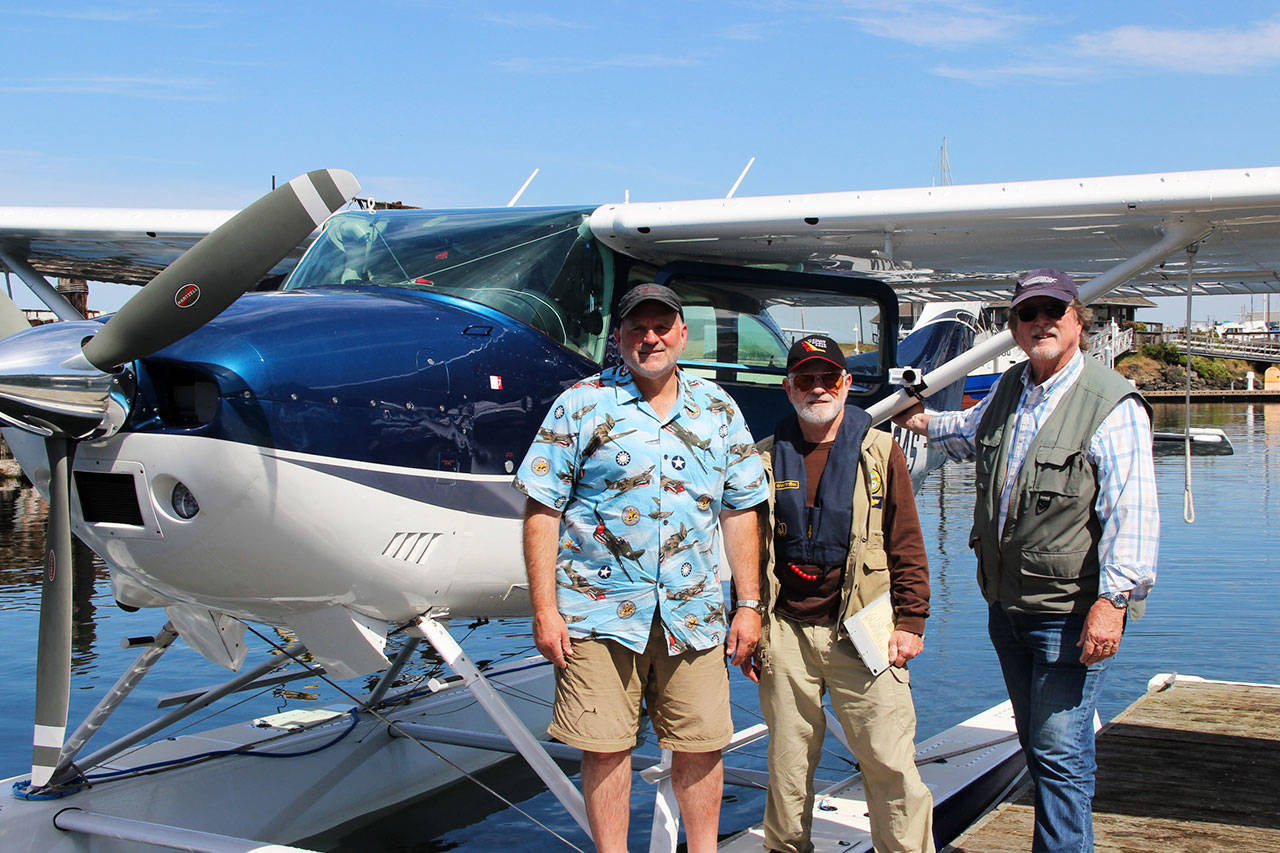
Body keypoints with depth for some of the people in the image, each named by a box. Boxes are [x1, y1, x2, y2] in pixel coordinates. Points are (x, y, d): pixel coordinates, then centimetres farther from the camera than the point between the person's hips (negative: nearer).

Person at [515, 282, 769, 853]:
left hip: (693, 613, 3)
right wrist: (545, 610, -9)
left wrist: (749, 605, 8)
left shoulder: (718, 410, 10)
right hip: (598, 611, -2)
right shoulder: (582, 405, 0)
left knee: (702, 746, 6)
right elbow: (542, 508, -3)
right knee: (605, 747, 2)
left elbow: (740, 511, 13)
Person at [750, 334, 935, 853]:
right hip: (784, 633, 2)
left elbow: (906, 544, 5)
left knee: (890, 762, -3)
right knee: (787, 766, 9)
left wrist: (911, 621, -2)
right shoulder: (768, 459, 9)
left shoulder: (879, 453, 5)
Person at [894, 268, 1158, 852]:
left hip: (1071, 613, -8)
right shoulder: (1009, 389, 11)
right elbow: (971, 434, 37)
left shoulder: (1112, 404, -13)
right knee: (1036, 744, 18)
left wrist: (1112, 599, -26)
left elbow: (1132, 512, -20)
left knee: (1060, 752, -6)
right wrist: (926, 422, 25)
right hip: (1006, 605, 8)